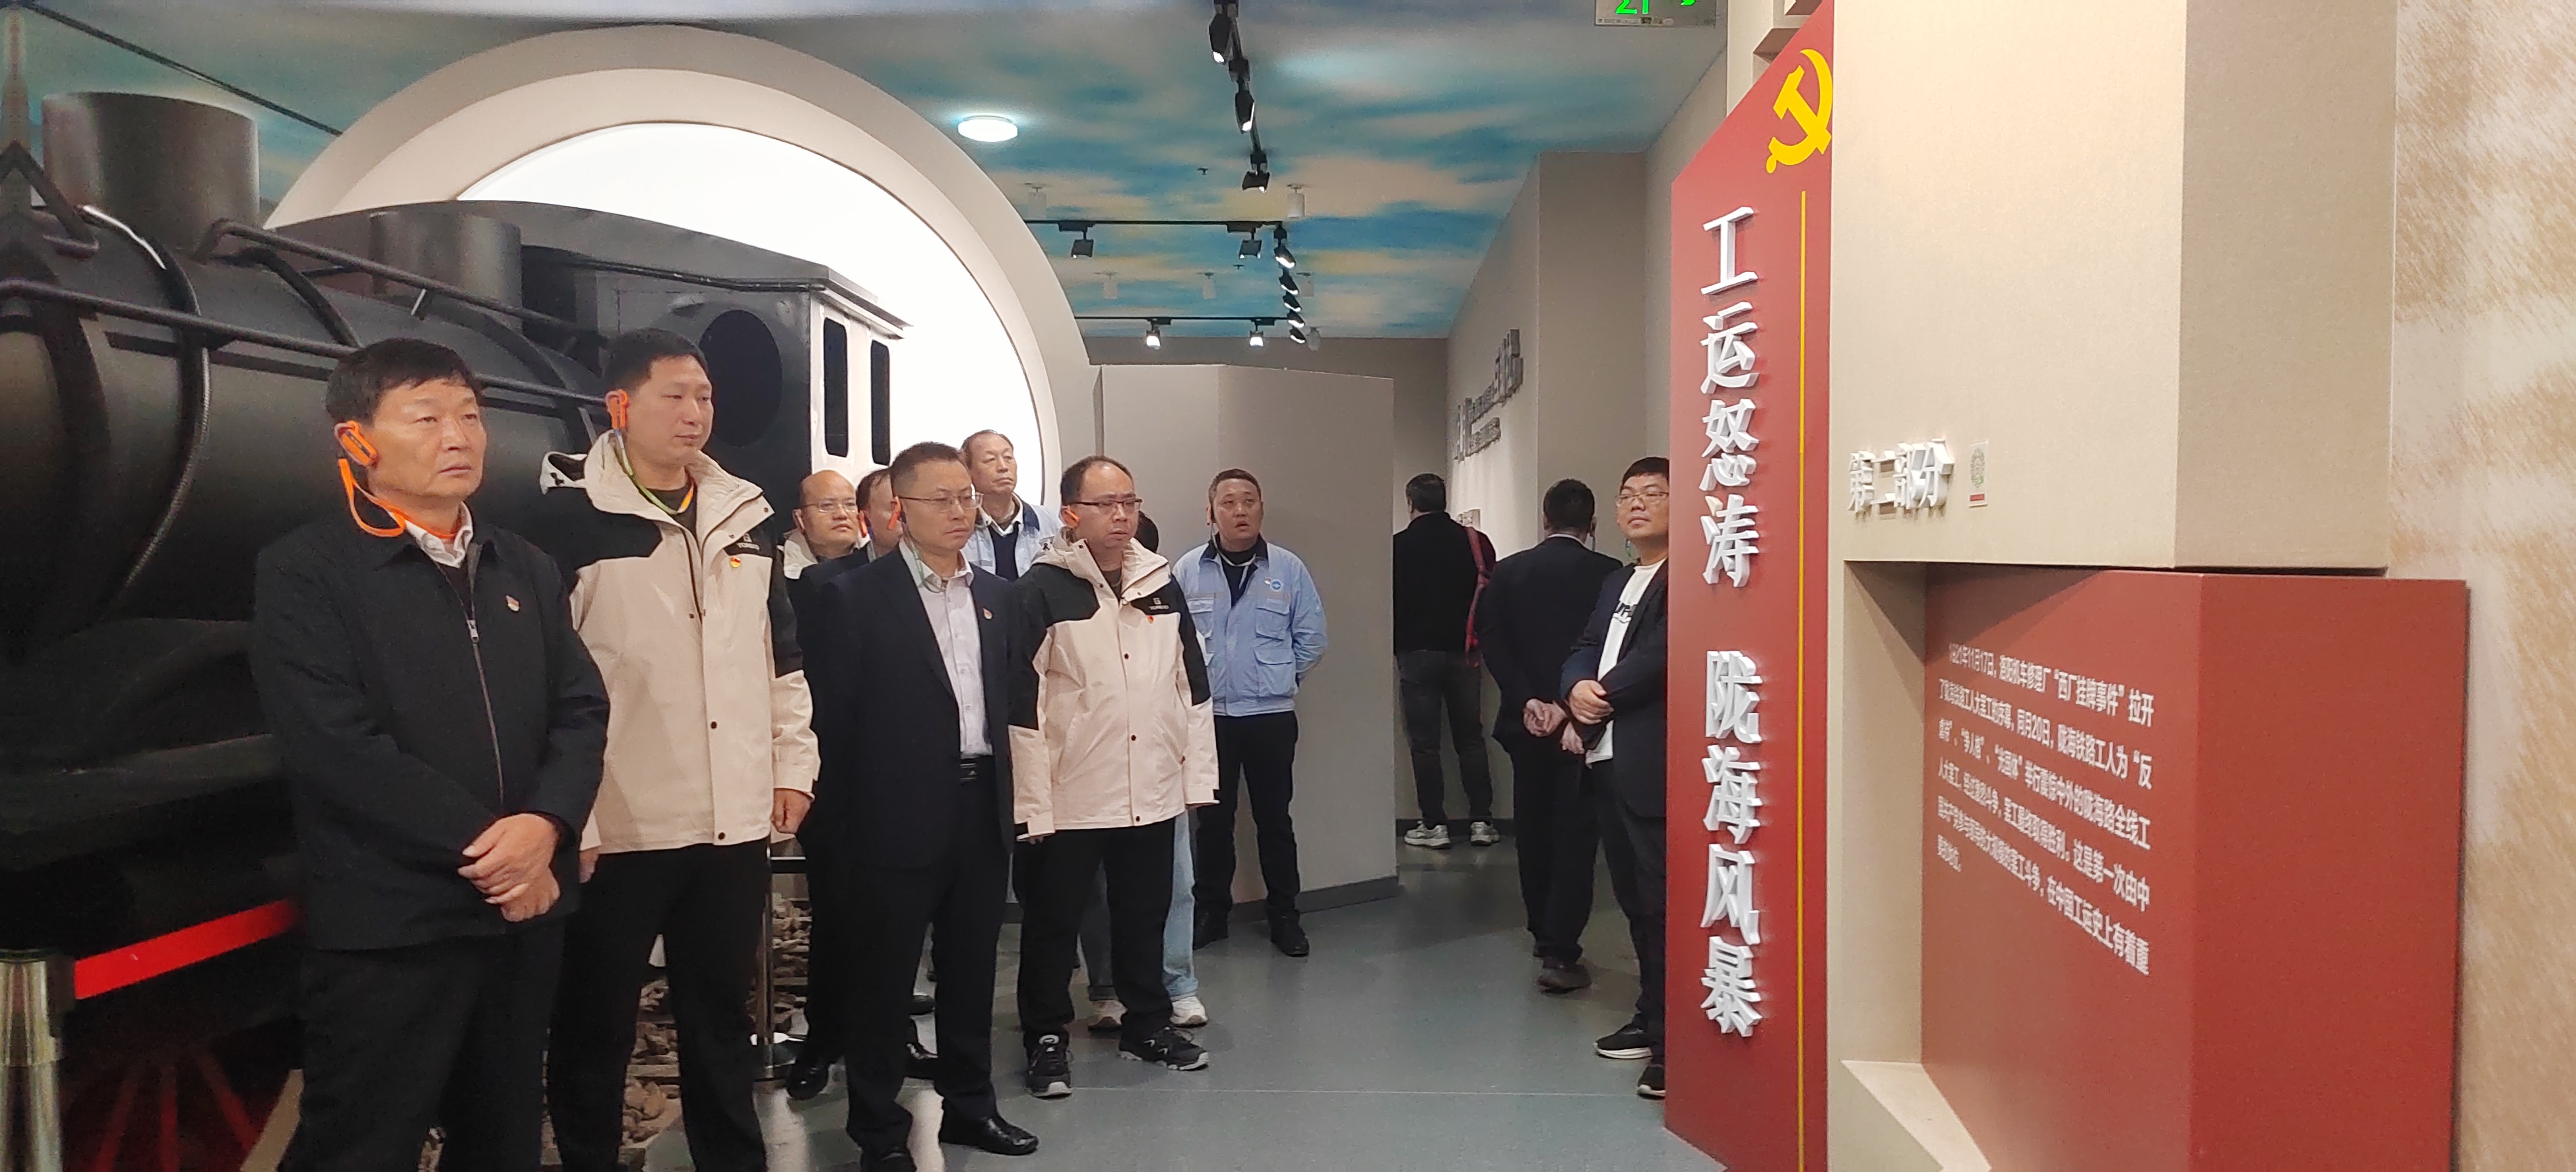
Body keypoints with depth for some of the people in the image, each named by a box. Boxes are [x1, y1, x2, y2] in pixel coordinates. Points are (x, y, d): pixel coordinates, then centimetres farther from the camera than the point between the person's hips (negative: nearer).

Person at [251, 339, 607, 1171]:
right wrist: (482, 849, -15)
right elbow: (339, 747, -16)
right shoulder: (304, 573, -7)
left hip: (526, 907, 6)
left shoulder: (526, 569, 12)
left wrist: (544, 825, -13)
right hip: (388, 927, -5)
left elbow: (581, 709, 6)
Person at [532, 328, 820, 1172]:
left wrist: (793, 763, 10)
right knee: (596, 1024, 11)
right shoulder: (569, 518, -8)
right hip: (617, 826, -5)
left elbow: (782, 655, 16)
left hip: (735, 819, 5)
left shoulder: (743, 519, 10)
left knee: (724, 1015, 18)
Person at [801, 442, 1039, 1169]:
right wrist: (836, 828, -8)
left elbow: (1005, 704, 12)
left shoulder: (994, 597, 10)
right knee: (883, 976, 7)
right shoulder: (855, 598, -7)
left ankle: (967, 1103, 32)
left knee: (971, 968, 16)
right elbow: (833, 719, -7)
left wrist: (1009, 799, 7)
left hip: (982, 810, 5)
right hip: (898, 817, -5)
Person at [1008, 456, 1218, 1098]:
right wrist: (1033, 803, -14)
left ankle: (1147, 1022, 34)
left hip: (1152, 792, 5)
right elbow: (1021, 702, -11)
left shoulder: (1162, 584, 7)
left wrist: (1198, 774, 7)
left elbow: (1193, 686, 11)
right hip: (1069, 797, -4)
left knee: (1146, 914, 17)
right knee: (1053, 922, 8)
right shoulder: (1041, 591, -9)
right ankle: (1047, 1038, 24)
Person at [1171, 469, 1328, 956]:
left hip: (1272, 715, 0)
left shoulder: (1288, 568, -1)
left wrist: (1282, 680, 5)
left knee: (1274, 819, 8)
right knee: (1213, 819, 10)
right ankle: (1212, 912, 23)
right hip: (1209, 716, 0)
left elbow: (1311, 636, 5)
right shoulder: (1188, 570, -2)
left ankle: (1283, 915, 19)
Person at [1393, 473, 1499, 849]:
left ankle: (1434, 824, 3)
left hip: (1417, 652, -3)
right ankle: (1481, 821, 10)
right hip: (1463, 652, 3)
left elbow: (1391, 602, -3)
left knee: (1424, 742, 3)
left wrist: (1398, 645, 12)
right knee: (1471, 739, 11)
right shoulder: (1474, 541, 1)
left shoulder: (1399, 546, -7)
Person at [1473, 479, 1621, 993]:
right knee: (1575, 834, 0)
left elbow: (1491, 642, -8)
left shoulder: (1506, 572, 2)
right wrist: (1573, 703, -13)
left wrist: (1527, 700, -12)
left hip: (1527, 721, 3)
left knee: (1533, 829, 16)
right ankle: (1560, 952, -6)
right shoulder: (1608, 573, -6)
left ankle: (1543, 933, 29)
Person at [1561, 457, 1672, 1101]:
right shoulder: (1615, 583, 22)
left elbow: (1660, 655, -18)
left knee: (1663, 901, -6)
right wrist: (1577, 688, -6)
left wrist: (1600, 701, -7)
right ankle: (1651, 1018, 28)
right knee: (1633, 898, 16)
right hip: (1606, 761, 9)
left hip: (1652, 763, -9)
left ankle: (1674, 1041, 0)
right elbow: (1583, 650, 16)